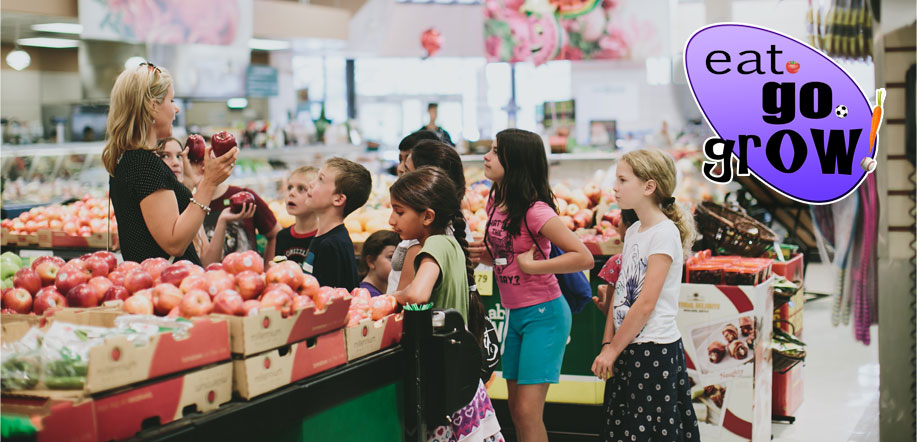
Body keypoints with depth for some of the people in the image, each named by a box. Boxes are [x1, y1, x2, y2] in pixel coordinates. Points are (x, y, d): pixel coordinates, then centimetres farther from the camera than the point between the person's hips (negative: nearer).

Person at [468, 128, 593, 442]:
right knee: (517, 410, 12)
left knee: (528, 412, -9)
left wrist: (532, 265, -20)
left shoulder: (534, 211, -19)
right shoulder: (496, 202, 5)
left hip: (543, 313, -8)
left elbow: (584, 258, -24)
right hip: (514, 315, 8)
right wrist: (485, 255, 0)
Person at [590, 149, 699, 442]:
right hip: (626, 347, 8)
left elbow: (646, 303, -17)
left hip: (655, 351, -8)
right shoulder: (633, 231, 12)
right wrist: (608, 345, 4)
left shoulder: (665, 233, -14)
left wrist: (613, 349, -13)